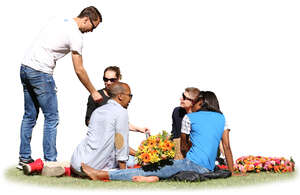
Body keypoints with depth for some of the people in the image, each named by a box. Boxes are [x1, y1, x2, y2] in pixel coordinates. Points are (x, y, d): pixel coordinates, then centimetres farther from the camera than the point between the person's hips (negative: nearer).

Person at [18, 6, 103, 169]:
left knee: (29, 116, 15)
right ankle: (50, 162, 2)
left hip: (25, 66, 9)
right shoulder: (75, 34, -9)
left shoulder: (59, 21, 17)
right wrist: (93, 92, 2)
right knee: (51, 118, 0)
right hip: (40, 72, -9)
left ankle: (24, 158, 19)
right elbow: (79, 70, -7)